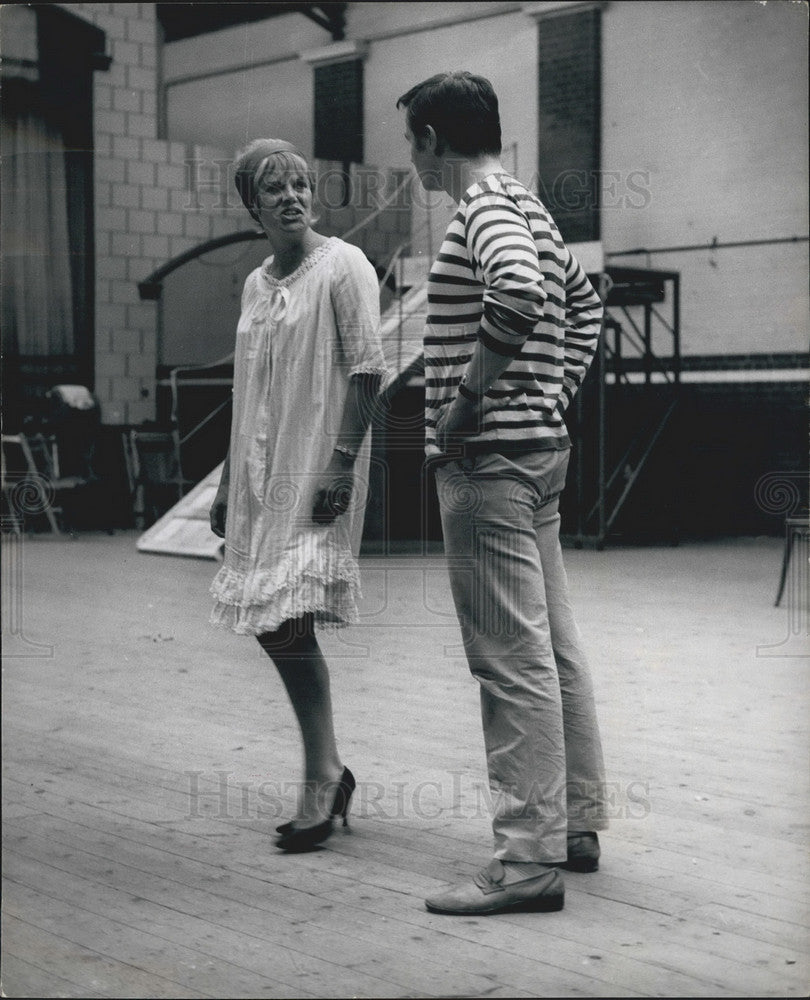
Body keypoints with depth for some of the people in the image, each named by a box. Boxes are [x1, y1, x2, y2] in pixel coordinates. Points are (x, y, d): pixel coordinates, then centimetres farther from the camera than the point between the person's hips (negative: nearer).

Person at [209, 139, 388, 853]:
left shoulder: (343, 267, -5)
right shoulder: (257, 285, 17)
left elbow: (367, 370, -12)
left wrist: (341, 462, -20)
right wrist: (228, 482, 19)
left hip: (317, 469, -8)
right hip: (263, 472, 8)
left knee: (289, 616, -14)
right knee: (268, 619, 8)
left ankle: (322, 778, -3)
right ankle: (329, 772, 21)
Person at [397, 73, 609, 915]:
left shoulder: (485, 209, -12)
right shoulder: (526, 207, 18)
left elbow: (519, 294, -32)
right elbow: (583, 300, 31)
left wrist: (464, 404, -22)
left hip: (490, 460, -10)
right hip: (540, 451, 10)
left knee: (513, 660, -8)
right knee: (554, 648, 14)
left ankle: (530, 859, -4)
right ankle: (577, 823, 23)